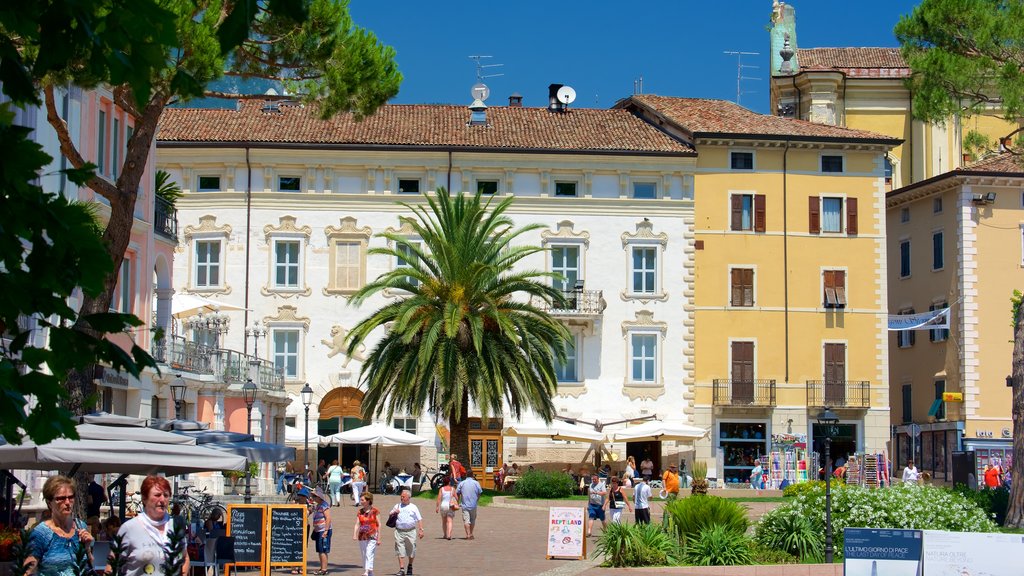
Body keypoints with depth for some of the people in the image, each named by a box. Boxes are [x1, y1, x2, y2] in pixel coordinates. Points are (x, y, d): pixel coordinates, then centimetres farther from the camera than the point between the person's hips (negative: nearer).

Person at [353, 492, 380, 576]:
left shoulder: (375, 511, -3)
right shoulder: (359, 512, 9)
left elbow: (379, 525, -1)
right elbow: (357, 524, 3)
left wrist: (379, 538, -4)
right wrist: (354, 535, -12)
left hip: (372, 536, -5)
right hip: (362, 537, 5)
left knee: (369, 554, -18)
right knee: (364, 556, 8)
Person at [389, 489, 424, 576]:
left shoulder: (413, 507, 6)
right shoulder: (397, 506, 13)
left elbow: (419, 519, 5)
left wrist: (421, 530, -5)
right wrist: (394, 512, -1)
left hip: (411, 531, -1)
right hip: (399, 531, 1)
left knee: (411, 550, 7)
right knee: (400, 551, -6)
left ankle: (410, 567, 27)